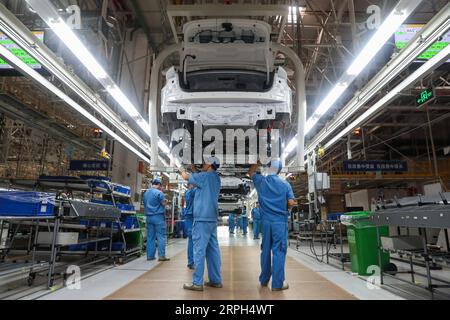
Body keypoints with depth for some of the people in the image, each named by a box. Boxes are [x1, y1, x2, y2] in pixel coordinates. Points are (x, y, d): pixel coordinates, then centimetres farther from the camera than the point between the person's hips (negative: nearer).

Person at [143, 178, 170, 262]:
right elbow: (164, 203, -8)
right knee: (161, 237, -2)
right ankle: (161, 255, -3)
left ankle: (150, 255, 14)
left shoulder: (146, 193, 12)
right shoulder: (159, 193, -11)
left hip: (149, 216, 7)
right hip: (158, 216, -7)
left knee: (150, 237, 10)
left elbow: (145, 204, 19)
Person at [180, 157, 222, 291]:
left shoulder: (204, 176, -10)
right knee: (213, 249, 11)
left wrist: (182, 170, 24)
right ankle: (216, 280, 17)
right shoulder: (216, 178, 12)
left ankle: (197, 282, 0)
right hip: (212, 218, 8)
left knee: (199, 250, -5)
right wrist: (194, 170, 28)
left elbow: (186, 177, 4)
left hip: (202, 218, -8)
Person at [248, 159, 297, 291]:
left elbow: (251, 172, 20)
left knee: (265, 250, 14)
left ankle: (264, 279, 26)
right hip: (280, 221, -3)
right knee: (279, 251, 2)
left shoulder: (261, 181, 1)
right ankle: (277, 283, 6)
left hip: (266, 221, 3)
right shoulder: (285, 184, -4)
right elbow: (291, 203, -7)